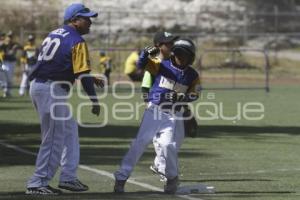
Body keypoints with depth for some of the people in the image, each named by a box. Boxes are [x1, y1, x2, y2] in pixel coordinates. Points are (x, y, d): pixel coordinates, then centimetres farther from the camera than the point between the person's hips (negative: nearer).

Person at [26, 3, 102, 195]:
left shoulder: (54, 34, 17)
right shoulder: (77, 42, -10)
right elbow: (83, 75, -14)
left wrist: (90, 78, 24)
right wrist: (95, 100, -9)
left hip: (38, 86, 10)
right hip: (51, 91, -10)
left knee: (69, 130, 19)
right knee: (54, 138, -3)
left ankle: (68, 177, 22)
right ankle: (38, 184, -1)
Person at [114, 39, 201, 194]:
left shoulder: (192, 75, 2)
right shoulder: (162, 66, -2)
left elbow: (194, 95, -1)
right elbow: (141, 64, -10)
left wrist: (180, 97, -20)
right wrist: (146, 53, -31)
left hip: (172, 115, 1)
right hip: (154, 110, 0)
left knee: (168, 144, -13)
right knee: (140, 142, -7)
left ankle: (172, 178, 11)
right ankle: (121, 177, -5)